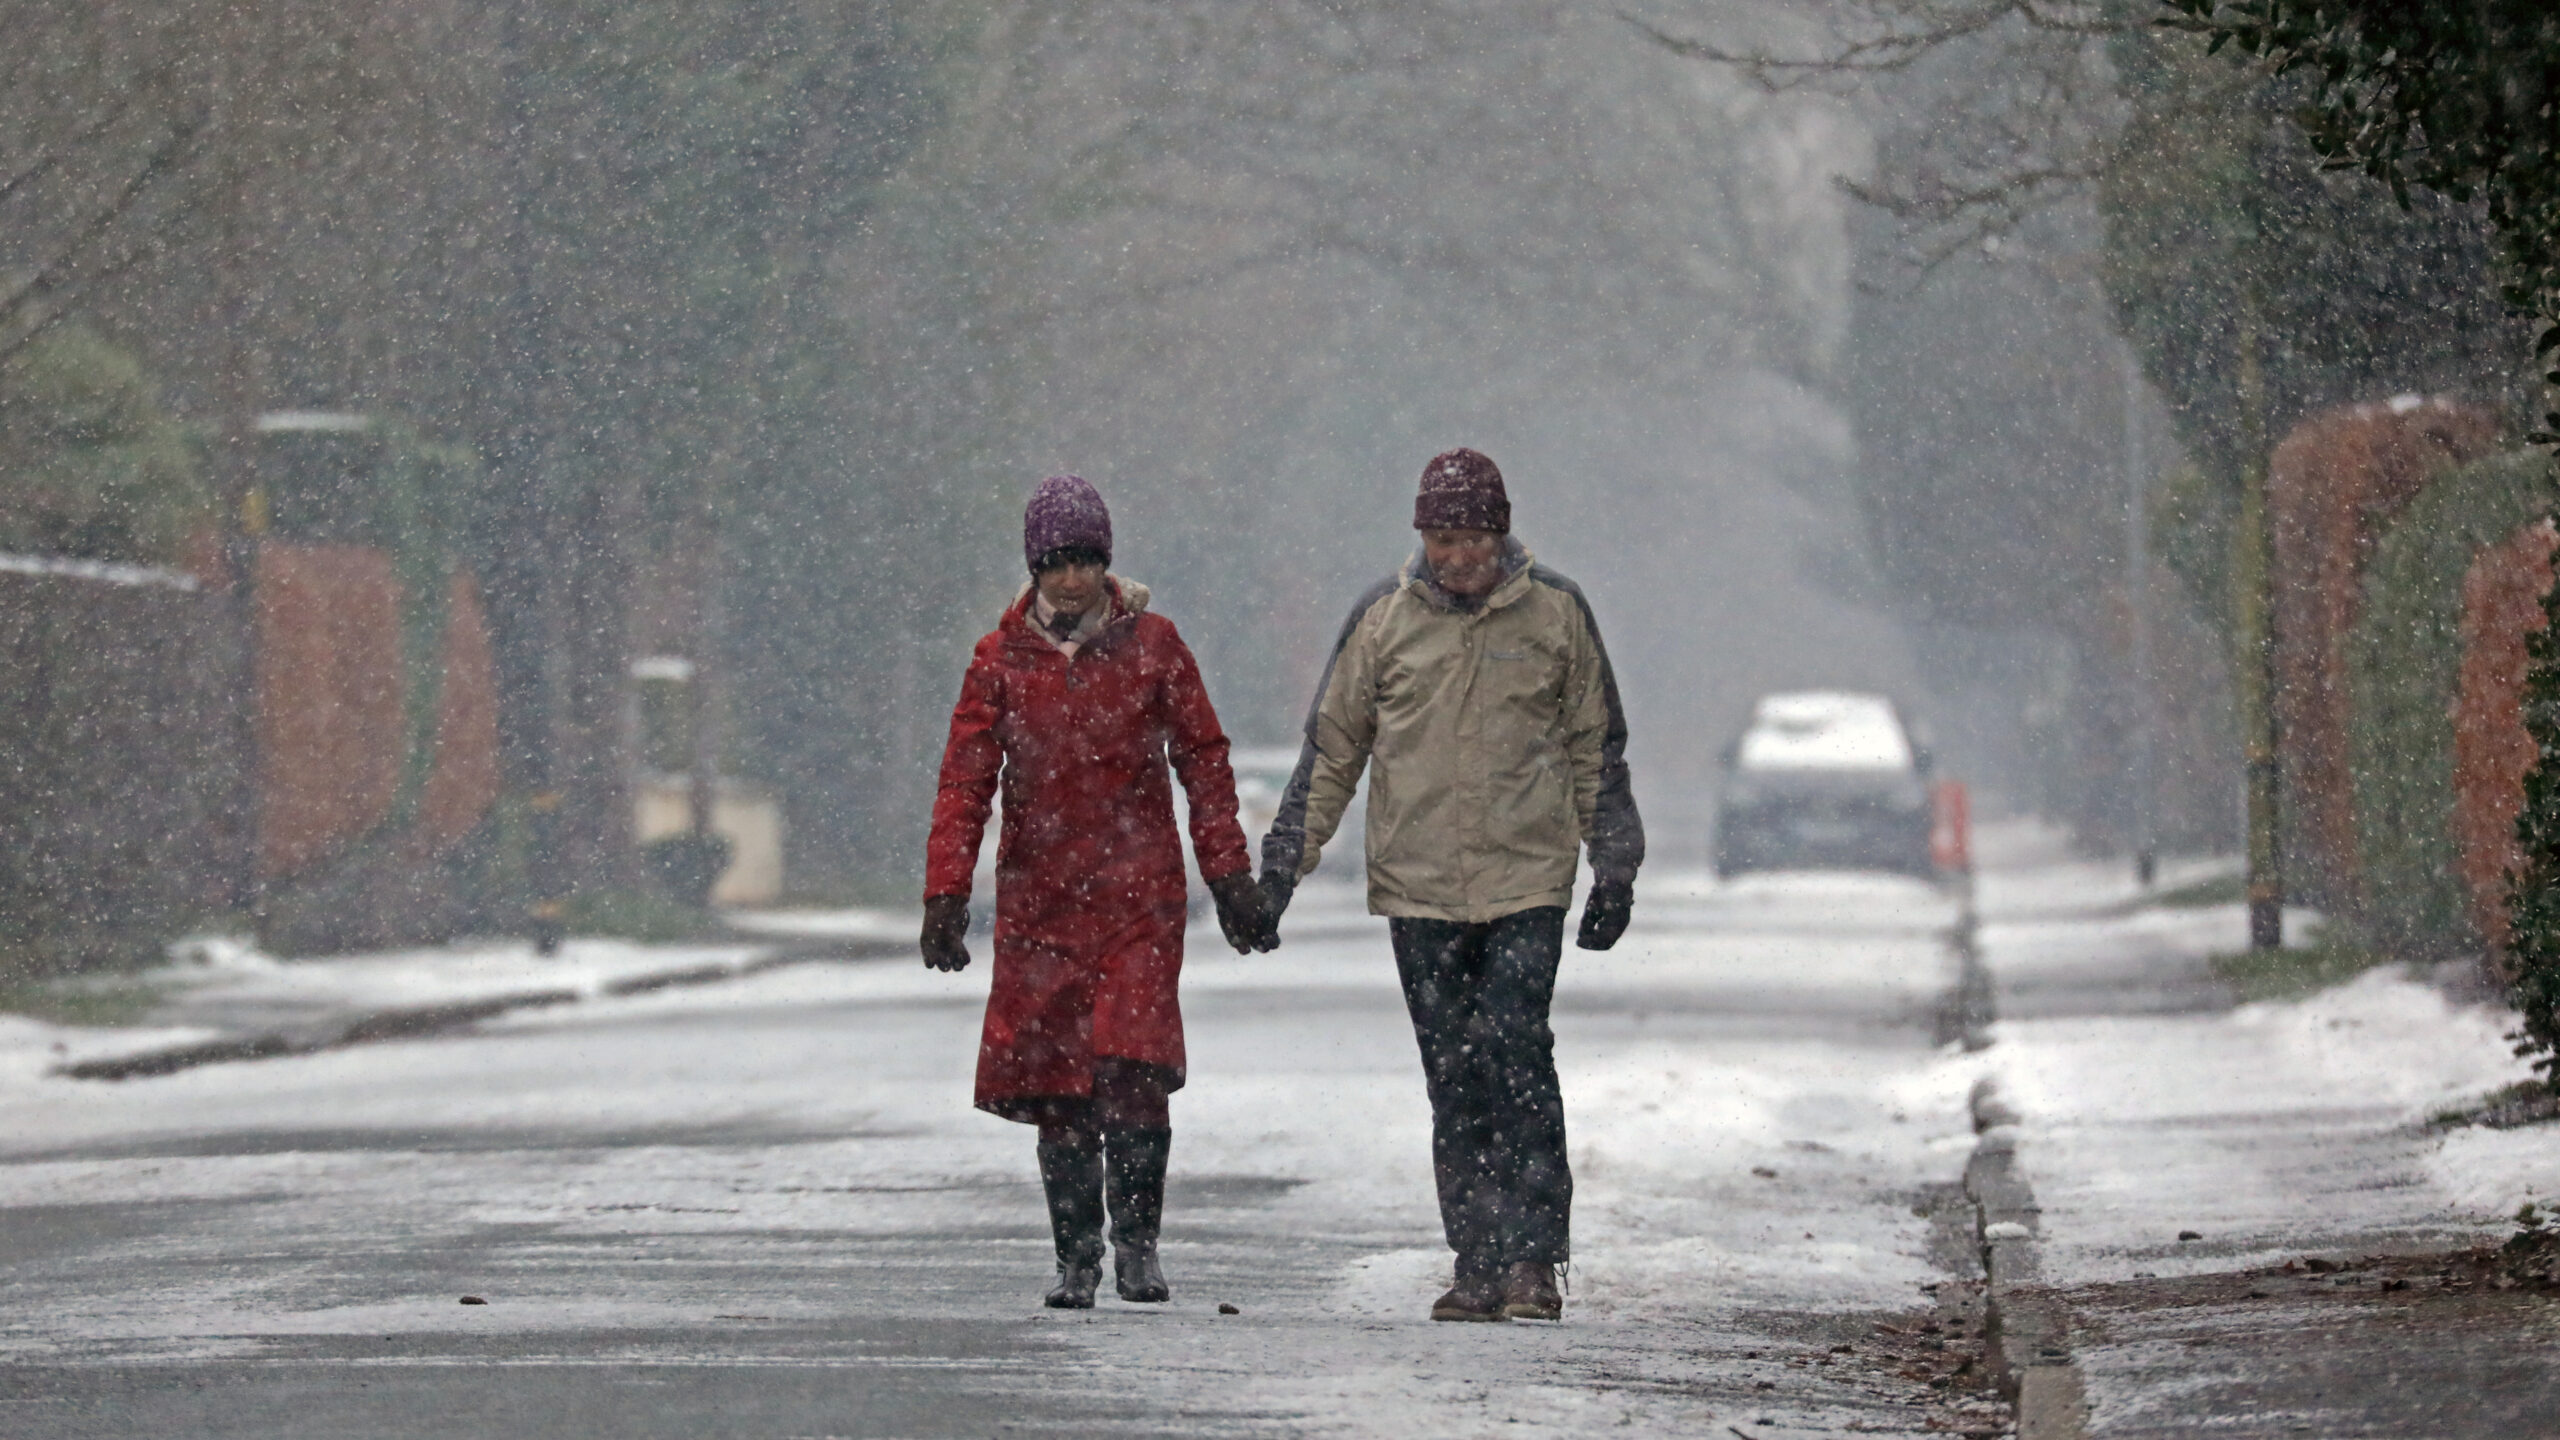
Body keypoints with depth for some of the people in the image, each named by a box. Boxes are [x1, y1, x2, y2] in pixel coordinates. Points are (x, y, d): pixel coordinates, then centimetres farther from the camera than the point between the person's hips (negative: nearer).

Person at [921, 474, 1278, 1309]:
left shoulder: (1150, 645, 4)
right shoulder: (1002, 659, 5)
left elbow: (1204, 761, 8)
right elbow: (966, 780, 3)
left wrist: (1230, 879, 5)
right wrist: (946, 896, -5)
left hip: (1138, 893, -1)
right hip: (1039, 895, 1)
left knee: (1134, 1068, -14)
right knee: (1054, 1083, 0)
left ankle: (1137, 1242, -1)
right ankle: (1076, 1257, 10)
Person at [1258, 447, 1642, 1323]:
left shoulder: (1555, 613, 4)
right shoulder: (1383, 617, 5)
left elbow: (1597, 750, 12)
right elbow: (1332, 748, 11)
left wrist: (1615, 867, 10)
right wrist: (1286, 858, 8)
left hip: (1528, 883, -2)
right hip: (1418, 888, 2)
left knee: (1514, 1052, -15)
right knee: (1454, 1083, 3)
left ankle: (1534, 1259, -13)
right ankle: (1479, 1268, 7)